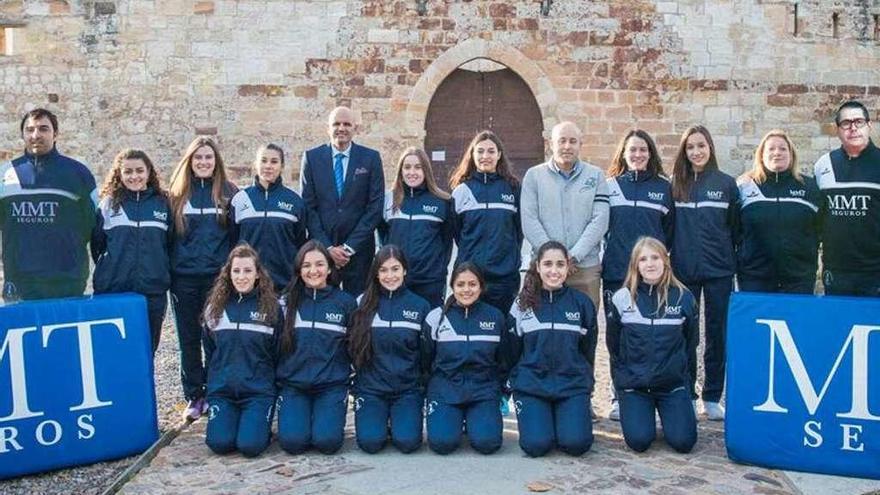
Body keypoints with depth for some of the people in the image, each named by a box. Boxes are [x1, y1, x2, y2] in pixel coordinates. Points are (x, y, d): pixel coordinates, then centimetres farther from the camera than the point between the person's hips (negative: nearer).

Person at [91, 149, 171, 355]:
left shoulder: (162, 204, 7)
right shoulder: (108, 204, 4)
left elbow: (170, 242, 12)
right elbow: (97, 244, 7)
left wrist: (162, 272, 7)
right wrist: (109, 271, 6)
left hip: (153, 293, 1)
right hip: (112, 293, -1)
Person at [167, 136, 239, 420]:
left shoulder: (230, 193, 2)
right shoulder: (177, 195, 6)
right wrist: (166, 273, 3)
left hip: (218, 277, -1)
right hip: (183, 277, 2)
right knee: (189, 338, 8)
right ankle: (194, 397, 18)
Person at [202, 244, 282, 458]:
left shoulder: (272, 307, -1)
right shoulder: (215, 307, 7)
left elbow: (277, 353, 4)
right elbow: (209, 352, 15)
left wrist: (271, 385, 4)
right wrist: (214, 382, 12)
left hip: (259, 390, -2)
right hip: (221, 390, 3)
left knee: (250, 445, -19)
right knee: (219, 443, -17)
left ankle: (261, 422, 13)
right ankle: (231, 418, 15)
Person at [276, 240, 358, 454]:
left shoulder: (346, 302, 3)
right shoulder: (288, 302, 5)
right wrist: (275, 380, 5)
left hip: (332, 386, -1)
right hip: (292, 384, 1)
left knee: (327, 441, -19)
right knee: (293, 441, -17)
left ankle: (327, 417, 13)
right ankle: (301, 416, 15)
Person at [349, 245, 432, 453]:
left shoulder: (420, 306, 2)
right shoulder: (364, 304, 2)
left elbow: (426, 352, 7)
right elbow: (352, 347, 7)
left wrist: (423, 384, 4)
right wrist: (362, 376, 1)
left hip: (408, 389, 0)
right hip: (371, 388, 0)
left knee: (407, 442, -18)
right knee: (370, 442, -18)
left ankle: (398, 420, 15)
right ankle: (382, 420, 15)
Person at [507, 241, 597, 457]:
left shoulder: (582, 303, 3)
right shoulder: (522, 305, 3)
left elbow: (588, 349, 12)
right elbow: (512, 351, 10)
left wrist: (584, 379, 11)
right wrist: (517, 382, 8)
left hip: (572, 385, 0)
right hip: (531, 385, 0)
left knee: (576, 443, -19)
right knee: (536, 445, -18)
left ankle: (566, 418, 14)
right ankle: (540, 419, 15)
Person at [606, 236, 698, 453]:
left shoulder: (683, 297, -3)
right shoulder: (622, 298, -4)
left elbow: (690, 341, 10)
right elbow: (613, 344, 6)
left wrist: (679, 368, 9)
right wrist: (623, 374, 5)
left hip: (673, 383, 1)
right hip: (633, 384, 0)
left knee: (683, 442, -12)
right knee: (639, 441, -15)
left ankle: (666, 414, 21)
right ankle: (641, 414, 20)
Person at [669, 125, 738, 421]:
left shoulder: (726, 184, 3)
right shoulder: (676, 185, 4)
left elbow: (735, 227, 5)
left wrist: (735, 263, 2)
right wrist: (667, 259, 3)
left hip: (719, 270, 0)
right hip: (684, 271, 0)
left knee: (717, 333, 6)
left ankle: (712, 397, 16)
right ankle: (686, 394, 17)